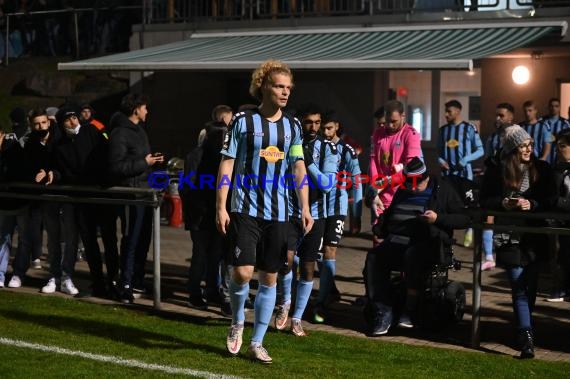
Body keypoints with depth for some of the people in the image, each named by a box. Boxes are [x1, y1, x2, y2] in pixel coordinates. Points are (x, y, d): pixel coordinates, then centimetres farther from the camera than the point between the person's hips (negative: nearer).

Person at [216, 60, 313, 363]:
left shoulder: (292, 126, 8)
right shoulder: (243, 121, -4)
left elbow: (298, 167, 12)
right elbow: (226, 164, -4)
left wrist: (305, 208, 3)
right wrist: (221, 207, -10)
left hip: (278, 213, 4)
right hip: (245, 210, -4)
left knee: (269, 278, 5)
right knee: (243, 272, -14)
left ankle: (257, 343, 15)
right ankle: (237, 321, 16)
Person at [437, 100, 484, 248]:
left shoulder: (469, 128, -3)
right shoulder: (443, 130, 10)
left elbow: (480, 150, -3)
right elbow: (439, 150, 17)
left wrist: (465, 159, -17)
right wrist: (440, 160, -5)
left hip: (464, 172, -4)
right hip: (447, 173, 4)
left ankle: (469, 232, 17)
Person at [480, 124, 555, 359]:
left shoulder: (541, 169, 3)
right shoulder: (497, 169, -1)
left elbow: (551, 199, 2)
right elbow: (485, 200, 2)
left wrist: (532, 204, -15)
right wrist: (504, 203, -16)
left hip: (534, 236, 2)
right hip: (509, 236, -2)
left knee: (529, 286, 9)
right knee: (519, 287, -10)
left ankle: (524, 329, 27)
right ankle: (527, 338, -16)